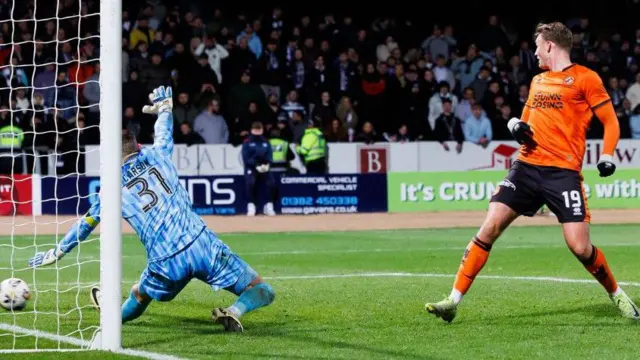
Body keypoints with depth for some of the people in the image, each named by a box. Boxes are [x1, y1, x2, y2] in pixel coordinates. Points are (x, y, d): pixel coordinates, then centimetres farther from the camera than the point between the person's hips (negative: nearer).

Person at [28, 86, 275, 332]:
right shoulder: (156, 154, 10)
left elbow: (86, 224, 22)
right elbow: (165, 133, 34)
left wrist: (57, 253, 37)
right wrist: (164, 109, 56)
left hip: (166, 265, 1)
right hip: (200, 244, -1)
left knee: (139, 296, 35)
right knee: (261, 292, -1)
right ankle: (234, 312, -25)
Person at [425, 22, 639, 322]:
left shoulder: (585, 78, 0)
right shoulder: (538, 80, 19)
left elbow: (610, 122, 0)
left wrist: (607, 157, -17)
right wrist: (517, 126, 6)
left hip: (563, 171, -5)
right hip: (527, 165, 5)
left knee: (580, 247, -12)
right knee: (489, 228, -8)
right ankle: (454, 300, -6)